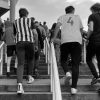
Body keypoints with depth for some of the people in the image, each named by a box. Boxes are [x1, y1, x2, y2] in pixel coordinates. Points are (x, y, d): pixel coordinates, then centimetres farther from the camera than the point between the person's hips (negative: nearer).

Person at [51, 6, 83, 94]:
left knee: (63, 60, 19)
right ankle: (74, 87, -8)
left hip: (65, 40, 0)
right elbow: (81, 29, 30)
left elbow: (58, 26, -2)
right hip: (77, 40, 1)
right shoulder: (77, 17, 23)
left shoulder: (62, 17, 17)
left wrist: (54, 38, 2)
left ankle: (67, 72, -11)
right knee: (75, 64, -1)